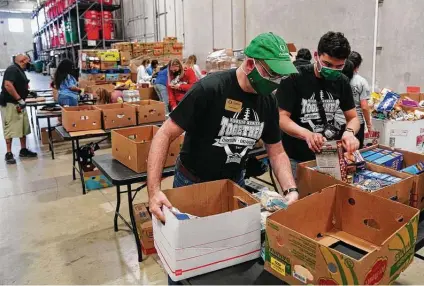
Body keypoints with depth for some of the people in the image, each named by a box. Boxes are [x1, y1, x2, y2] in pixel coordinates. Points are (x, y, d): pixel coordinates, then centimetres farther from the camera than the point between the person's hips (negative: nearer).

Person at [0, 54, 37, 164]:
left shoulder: (20, 71, 15)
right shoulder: (12, 69, -15)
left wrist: (28, 92, 13)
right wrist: (20, 99, -25)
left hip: (18, 104, 10)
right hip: (10, 103, -10)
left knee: (24, 127, 13)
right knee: (10, 128, -6)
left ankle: (23, 150, 22)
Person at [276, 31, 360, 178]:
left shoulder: (342, 82, 1)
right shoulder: (295, 78, -15)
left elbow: (353, 118, 5)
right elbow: (281, 118, -19)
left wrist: (349, 132, -19)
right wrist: (307, 134, -36)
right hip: (295, 159, -4)